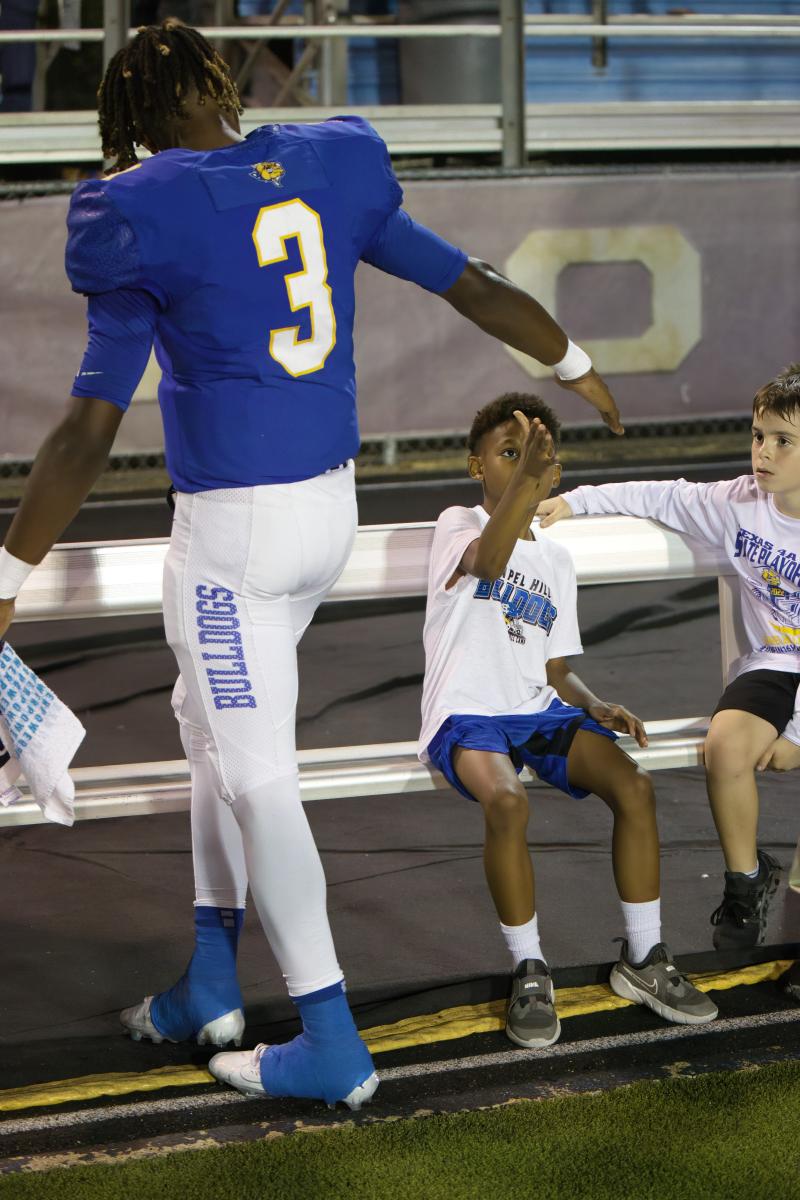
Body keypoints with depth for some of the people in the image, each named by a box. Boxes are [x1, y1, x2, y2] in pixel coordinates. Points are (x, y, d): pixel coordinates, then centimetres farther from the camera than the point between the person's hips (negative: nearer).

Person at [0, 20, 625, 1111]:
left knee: (256, 776, 1)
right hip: (332, 502, 7)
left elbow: (89, 430, -15)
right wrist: (576, 366, 26)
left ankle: (331, 1043, 4)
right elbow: (472, 287, 9)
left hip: (233, 528, -7)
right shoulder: (331, 172, 1)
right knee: (208, 719, 23)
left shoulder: (147, 225, -13)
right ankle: (210, 981, 28)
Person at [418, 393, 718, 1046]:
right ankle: (530, 970, -19)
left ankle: (643, 958, -7)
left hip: (538, 709, 6)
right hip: (467, 715, -5)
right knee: (506, 801, -36)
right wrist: (524, 480, -44)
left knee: (634, 783, -20)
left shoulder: (556, 559, 18)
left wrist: (596, 706, -5)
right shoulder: (458, 525, 0)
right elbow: (486, 562, -27)